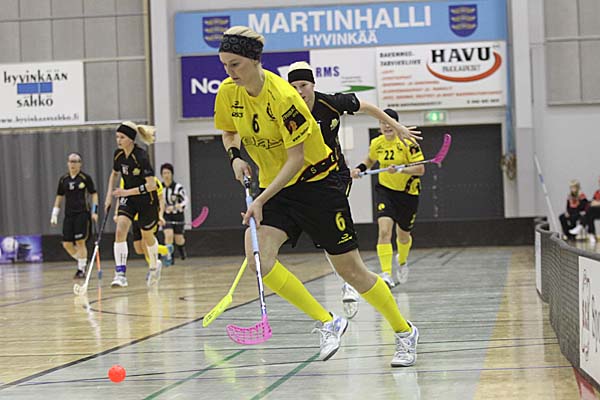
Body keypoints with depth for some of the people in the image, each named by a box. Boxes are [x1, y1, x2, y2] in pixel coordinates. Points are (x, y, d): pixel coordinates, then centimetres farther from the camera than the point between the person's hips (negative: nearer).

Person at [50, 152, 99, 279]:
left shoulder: (85, 178, -2)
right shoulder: (63, 179, 9)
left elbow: (94, 194, 3)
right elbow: (59, 197, 17)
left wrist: (94, 211, -5)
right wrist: (54, 214, 12)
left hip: (82, 213, -4)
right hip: (69, 214, 4)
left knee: (80, 242, -7)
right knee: (67, 244, 0)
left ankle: (81, 269, 3)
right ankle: (82, 261, 22)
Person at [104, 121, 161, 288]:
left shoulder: (141, 156, -26)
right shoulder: (118, 154, -6)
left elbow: (152, 185, -28)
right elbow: (114, 174, 16)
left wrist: (128, 192, -32)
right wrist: (109, 194, 5)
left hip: (147, 200, -5)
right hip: (128, 198, 5)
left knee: (147, 237, 13)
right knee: (120, 231, -17)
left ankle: (154, 266, 43)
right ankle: (120, 274, -21)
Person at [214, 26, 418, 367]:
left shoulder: (283, 97, -24)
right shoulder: (228, 93, -5)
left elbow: (296, 158, -22)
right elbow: (229, 133, 16)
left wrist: (261, 200, -26)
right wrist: (235, 156, -6)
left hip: (315, 182, -6)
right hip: (274, 188, 6)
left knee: (350, 270, 0)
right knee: (258, 259, -20)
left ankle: (405, 332, 21)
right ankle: (328, 323, -6)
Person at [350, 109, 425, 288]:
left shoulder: (407, 142, -16)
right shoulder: (376, 143, -2)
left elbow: (420, 169, -19)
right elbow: (370, 160, 20)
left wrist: (400, 170, -33)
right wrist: (359, 169, 1)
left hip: (408, 193, -2)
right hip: (385, 190, 2)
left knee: (403, 235, 15)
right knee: (384, 230, -21)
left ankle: (402, 261, 49)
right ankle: (386, 275, -26)